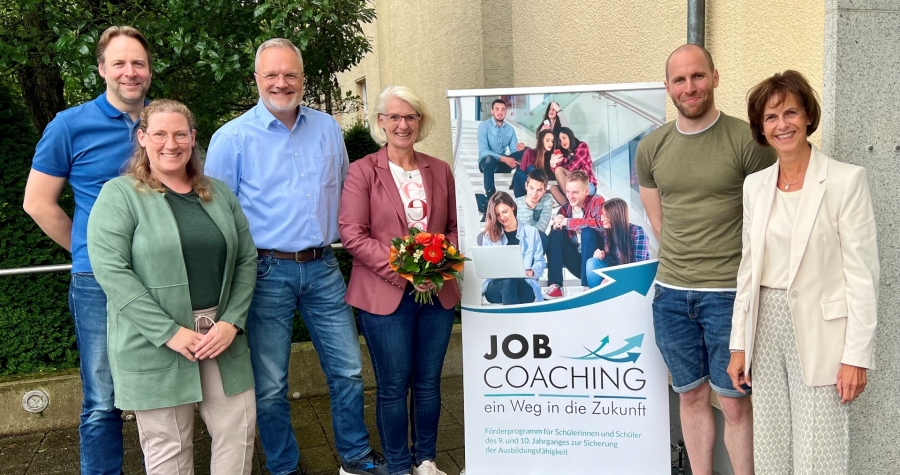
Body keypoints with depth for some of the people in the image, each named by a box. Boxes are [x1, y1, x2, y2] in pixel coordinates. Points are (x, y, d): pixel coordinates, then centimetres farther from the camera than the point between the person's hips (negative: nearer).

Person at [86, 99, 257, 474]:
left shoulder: (219, 193, 11)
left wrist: (232, 321, -6)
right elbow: (110, 270, -13)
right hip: (153, 343, -4)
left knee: (239, 430, 8)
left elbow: (246, 259, 8)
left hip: (220, 334, 4)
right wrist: (169, 332, -18)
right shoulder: (119, 194, -4)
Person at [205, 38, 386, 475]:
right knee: (270, 384, 8)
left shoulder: (328, 129, 7)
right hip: (268, 272, -3)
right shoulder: (232, 138, -5)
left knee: (347, 369, 10)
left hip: (323, 268, 4)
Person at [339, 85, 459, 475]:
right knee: (394, 386, 5)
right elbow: (352, 234, -9)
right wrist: (402, 271, -17)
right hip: (385, 294, -3)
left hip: (438, 292, 4)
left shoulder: (440, 170, 9)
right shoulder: (362, 171, -3)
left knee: (428, 382, 13)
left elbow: (455, 226, 13)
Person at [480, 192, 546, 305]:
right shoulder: (489, 235, 19)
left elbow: (540, 261, 10)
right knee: (508, 282, -39)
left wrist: (531, 272, -12)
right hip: (495, 285, 1)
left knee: (510, 282, -40)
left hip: (524, 284, -1)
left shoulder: (531, 232, 15)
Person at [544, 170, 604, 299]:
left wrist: (568, 222, -23)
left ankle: (588, 286, -27)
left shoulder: (596, 201, -10)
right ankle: (555, 285, -23)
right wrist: (557, 223, -25)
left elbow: (600, 223, -30)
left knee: (587, 231, -29)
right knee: (555, 233, -13)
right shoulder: (565, 208, 4)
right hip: (577, 260, 5)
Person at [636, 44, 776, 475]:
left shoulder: (747, 140, -7)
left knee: (733, 402, 4)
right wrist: (682, 263, 10)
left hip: (728, 292, -4)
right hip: (671, 293, 4)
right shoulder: (651, 147, 5)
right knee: (691, 396, 15)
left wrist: (744, 274, 2)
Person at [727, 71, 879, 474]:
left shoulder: (846, 180, -7)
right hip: (766, 328, 5)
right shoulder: (754, 185, 9)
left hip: (819, 332, -5)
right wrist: (740, 344, 10)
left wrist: (856, 355, -12)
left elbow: (862, 272, -8)